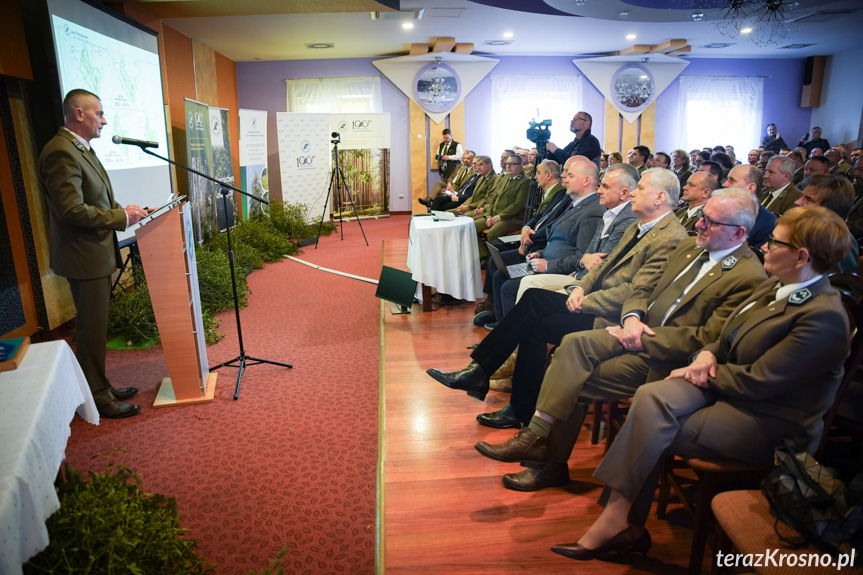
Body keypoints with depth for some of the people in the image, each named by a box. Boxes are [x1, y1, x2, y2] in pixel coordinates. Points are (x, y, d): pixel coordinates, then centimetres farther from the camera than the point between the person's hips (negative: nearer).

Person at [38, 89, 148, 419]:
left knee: (95, 326, 18)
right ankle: (98, 399, 15)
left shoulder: (81, 148, 14)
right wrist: (122, 217, -18)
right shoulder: (61, 153, -19)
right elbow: (72, 210, -25)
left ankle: (100, 387, 32)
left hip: (97, 254, 10)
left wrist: (123, 212, 5)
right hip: (84, 257, -10)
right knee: (92, 329, 1)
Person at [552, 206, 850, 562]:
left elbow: (757, 382, -22)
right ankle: (623, 526, -16)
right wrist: (708, 355, -5)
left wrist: (703, 371, -9)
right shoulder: (773, 287, 9)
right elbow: (728, 340, 16)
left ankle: (617, 523, -5)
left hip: (770, 425, -8)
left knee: (651, 431, -22)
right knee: (651, 397, -21)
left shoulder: (824, 317, -20)